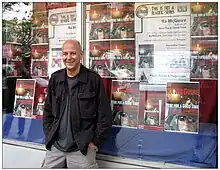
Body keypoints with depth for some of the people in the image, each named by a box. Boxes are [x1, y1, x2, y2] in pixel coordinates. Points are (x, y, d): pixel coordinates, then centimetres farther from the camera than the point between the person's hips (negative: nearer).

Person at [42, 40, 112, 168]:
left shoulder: (94, 79, -8)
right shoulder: (55, 78, 5)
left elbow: (105, 115, -6)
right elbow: (48, 111, 13)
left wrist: (96, 141, -8)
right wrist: (49, 137, 7)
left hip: (82, 149, -3)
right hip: (55, 147, 4)